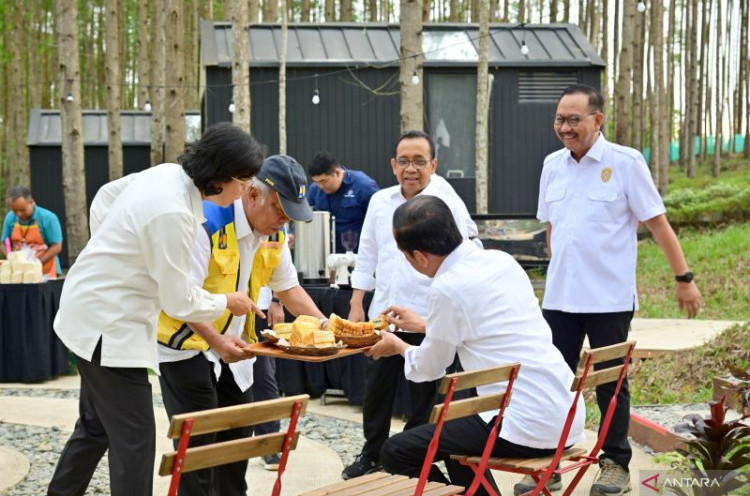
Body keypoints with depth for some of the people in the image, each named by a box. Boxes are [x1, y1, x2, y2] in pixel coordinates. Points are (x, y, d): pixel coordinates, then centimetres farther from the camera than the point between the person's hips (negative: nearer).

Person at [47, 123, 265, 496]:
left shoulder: (167, 173, -2)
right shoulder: (172, 213, -29)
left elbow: (104, 198, 15)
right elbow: (180, 303, -21)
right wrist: (227, 302, -4)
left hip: (92, 310, 10)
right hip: (108, 327, -10)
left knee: (96, 427, 21)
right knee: (135, 440, -5)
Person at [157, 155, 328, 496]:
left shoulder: (274, 233, -1)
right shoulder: (208, 224, -26)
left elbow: (288, 287, 8)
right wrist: (217, 342, -40)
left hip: (232, 344, 8)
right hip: (187, 343, -7)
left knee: (237, 435, 12)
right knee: (198, 442, -7)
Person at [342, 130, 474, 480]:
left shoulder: (448, 205, -6)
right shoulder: (380, 202, 8)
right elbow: (367, 256, 14)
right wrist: (356, 304, 9)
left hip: (427, 319, -4)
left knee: (422, 396, 6)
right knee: (376, 389, 13)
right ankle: (372, 454, 30)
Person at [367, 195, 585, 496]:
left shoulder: (447, 289, -15)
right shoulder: (500, 260, 8)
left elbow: (429, 368, 1)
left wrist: (399, 347, 21)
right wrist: (424, 324, 36)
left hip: (529, 428, -9)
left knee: (395, 453, -2)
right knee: (449, 427, 31)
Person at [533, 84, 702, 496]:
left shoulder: (626, 162, -8)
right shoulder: (553, 165, 7)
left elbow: (657, 222, -6)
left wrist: (684, 279, -5)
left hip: (609, 299, -4)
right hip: (559, 298, 4)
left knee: (610, 384, 6)